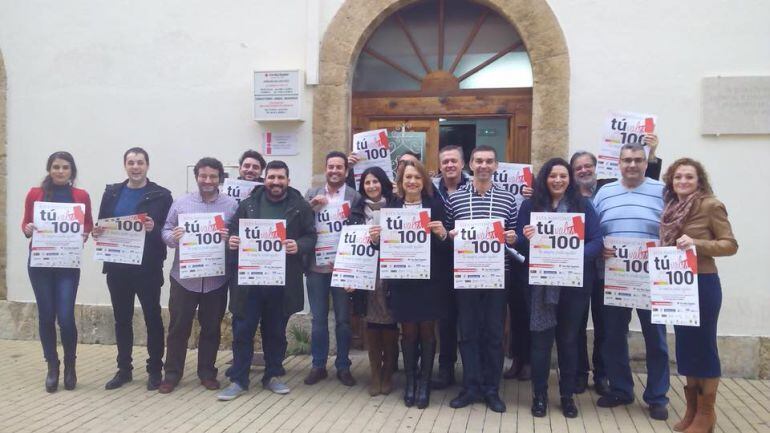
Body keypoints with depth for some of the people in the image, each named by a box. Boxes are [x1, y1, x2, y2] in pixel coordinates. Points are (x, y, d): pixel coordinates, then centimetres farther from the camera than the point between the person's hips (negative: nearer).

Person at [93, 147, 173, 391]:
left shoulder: (161, 195, -3)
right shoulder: (112, 193, 9)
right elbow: (101, 225, 11)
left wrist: (154, 229, -24)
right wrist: (97, 233, -11)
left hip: (148, 268, -4)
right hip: (117, 267, 4)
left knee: (152, 318, 5)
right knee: (122, 319, 12)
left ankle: (154, 370, 15)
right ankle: (124, 369, 24)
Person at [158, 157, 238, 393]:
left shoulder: (232, 205, 1)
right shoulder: (181, 202, 4)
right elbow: (166, 231, 5)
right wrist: (173, 237, -16)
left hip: (216, 279, 0)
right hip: (184, 277, 0)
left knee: (211, 328, 11)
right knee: (178, 327, 7)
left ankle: (207, 372, 25)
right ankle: (172, 373, 21)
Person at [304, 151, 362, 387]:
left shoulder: (356, 196, -1)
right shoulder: (312, 194, 8)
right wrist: (312, 204, -14)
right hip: (316, 266, 2)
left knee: (343, 319, 8)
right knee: (318, 319, 10)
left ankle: (343, 366, 20)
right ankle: (318, 365, 22)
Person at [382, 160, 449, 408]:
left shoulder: (436, 205, 0)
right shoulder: (391, 207, 5)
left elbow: (446, 245, -1)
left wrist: (442, 234, -21)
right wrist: (376, 238, -14)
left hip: (429, 279, -1)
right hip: (402, 280, 1)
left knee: (427, 330, 7)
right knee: (408, 331, 8)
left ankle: (424, 383, 20)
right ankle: (410, 381, 23)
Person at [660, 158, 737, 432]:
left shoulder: (711, 206, -9)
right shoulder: (671, 208, 9)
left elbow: (730, 245, -11)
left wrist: (696, 243, -23)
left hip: (702, 284, -7)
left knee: (703, 345, 1)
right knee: (685, 345, 13)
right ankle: (692, 408, 25)